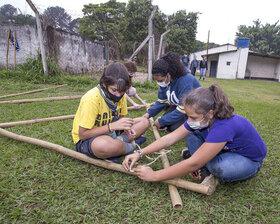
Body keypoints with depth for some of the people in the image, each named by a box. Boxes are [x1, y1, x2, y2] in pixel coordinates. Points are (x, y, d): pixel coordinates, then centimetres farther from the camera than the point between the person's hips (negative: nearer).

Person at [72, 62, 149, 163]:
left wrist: (126, 127, -16)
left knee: (144, 122, -3)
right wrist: (112, 126, -31)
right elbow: (82, 135, -25)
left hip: (110, 133, 7)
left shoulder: (121, 95, -8)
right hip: (86, 140, -6)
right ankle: (131, 146, -11)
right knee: (107, 145, -42)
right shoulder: (92, 98, -28)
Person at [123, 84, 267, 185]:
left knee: (221, 168, -40)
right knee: (190, 132, -11)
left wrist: (154, 176, -34)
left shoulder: (224, 127, -40)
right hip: (226, 149, 6)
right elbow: (170, 138, -16)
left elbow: (193, 164, -39)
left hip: (248, 160, -6)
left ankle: (209, 171, -7)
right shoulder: (199, 120, -17)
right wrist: (139, 154, -24)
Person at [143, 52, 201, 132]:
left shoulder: (185, 82, -35)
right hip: (178, 105, 7)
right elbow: (162, 101, 0)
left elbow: (183, 110, -32)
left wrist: (161, 121, -27)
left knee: (174, 127, -22)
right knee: (163, 123, -7)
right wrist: (149, 113, -16)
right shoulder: (165, 81, -12)